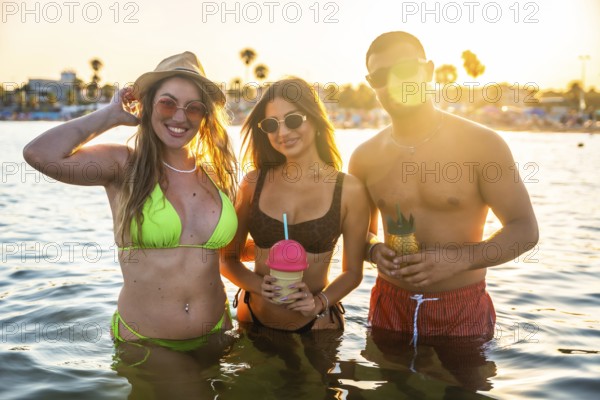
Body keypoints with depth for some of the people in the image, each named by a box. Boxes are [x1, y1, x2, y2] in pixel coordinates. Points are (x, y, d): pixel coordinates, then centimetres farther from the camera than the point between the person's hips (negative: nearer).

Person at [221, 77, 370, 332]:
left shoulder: (349, 190, -9)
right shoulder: (253, 183, -5)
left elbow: (353, 271, -1)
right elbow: (229, 258, 2)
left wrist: (319, 302, -16)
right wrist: (258, 285, -15)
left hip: (315, 324, -2)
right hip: (252, 319, 2)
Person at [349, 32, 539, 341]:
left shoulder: (482, 145, -9)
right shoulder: (365, 157, 0)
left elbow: (524, 228, -7)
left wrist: (459, 259, -22)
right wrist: (374, 250, -11)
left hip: (462, 312, -2)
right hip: (389, 307, 3)